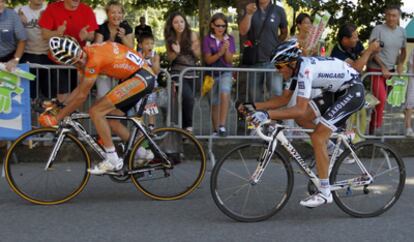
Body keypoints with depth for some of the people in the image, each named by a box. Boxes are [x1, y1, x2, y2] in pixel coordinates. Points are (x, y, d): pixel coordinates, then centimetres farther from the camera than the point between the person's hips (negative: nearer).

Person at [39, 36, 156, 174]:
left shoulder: (93, 59, -23)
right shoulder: (87, 55, 6)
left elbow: (82, 96, -17)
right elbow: (80, 88, 15)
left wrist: (57, 117, -11)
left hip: (142, 77, -10)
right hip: (145, 78, 10)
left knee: (95, 111, -11)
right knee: (109, 117, 14)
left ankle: (113, 160, -7)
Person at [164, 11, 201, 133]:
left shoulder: (192, 35, -3)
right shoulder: (170, 38, 1)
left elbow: (199, 55, 1)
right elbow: (170, 58, 6)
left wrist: (194, 49, -21)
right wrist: (176, 52, -16)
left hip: (191, 73, 1)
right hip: (177, 72, -1)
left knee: (185, 100, 6)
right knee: (188, 98, -23)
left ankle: (184, 127, 23)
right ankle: (189, 126, -9)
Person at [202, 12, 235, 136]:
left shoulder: (230, 39, 2)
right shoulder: (207, 39, -2)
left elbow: (229, 60, -2)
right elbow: (208, 60, -8)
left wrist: (226, 50, -20)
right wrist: (220, 53, -23)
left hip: (225, 73, -1)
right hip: (212, 74, 1)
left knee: (225, 94, -28)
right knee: (214, 104, 9)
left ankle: (222, 126, -27)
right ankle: (216, 130, 23)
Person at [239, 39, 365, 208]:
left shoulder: (306, 69, -28)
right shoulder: (297, 68, 1)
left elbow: (300, 109, -33)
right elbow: (284, 99, 7)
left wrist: (267, 114, -38)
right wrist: (254, 106, -3)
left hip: (353, 91, -9)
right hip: (337, 91, 9)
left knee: (317, 137, -15)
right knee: (300, 119, 2)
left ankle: (325, 193, -9)